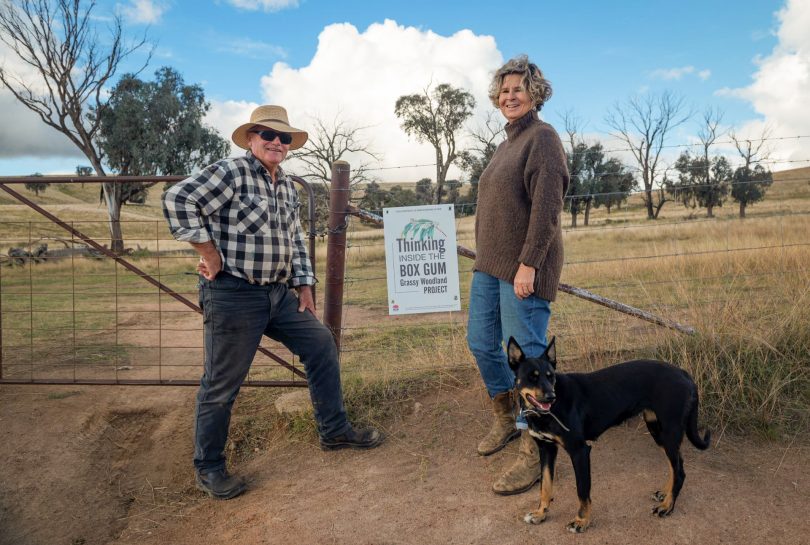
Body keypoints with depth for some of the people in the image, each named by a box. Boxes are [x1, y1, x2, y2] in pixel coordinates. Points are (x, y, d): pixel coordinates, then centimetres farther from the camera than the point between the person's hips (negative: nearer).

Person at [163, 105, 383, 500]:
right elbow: (177, 200, -19)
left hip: (278, 294, 8)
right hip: (232, 295, -8)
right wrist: (208, 251, -17)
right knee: (222, 383, 2)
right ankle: (208, 468, 22)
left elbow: (295, 240, 20)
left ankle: (334, 431, 26)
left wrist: (304, 285, 14)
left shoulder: (287, 186, 15)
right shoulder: (230, 173, -10)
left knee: (321, 344, 11)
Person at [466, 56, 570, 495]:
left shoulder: (541, 138, -8)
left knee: (526, 356, -4)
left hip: (524, 267, -9)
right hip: (490, 263, 9)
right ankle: (505, 421, 35)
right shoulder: (508, 142, 20)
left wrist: (528, 265, -22)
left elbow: (546, 208, -18)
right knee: (482, 344, 14)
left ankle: (534, 455, 9)